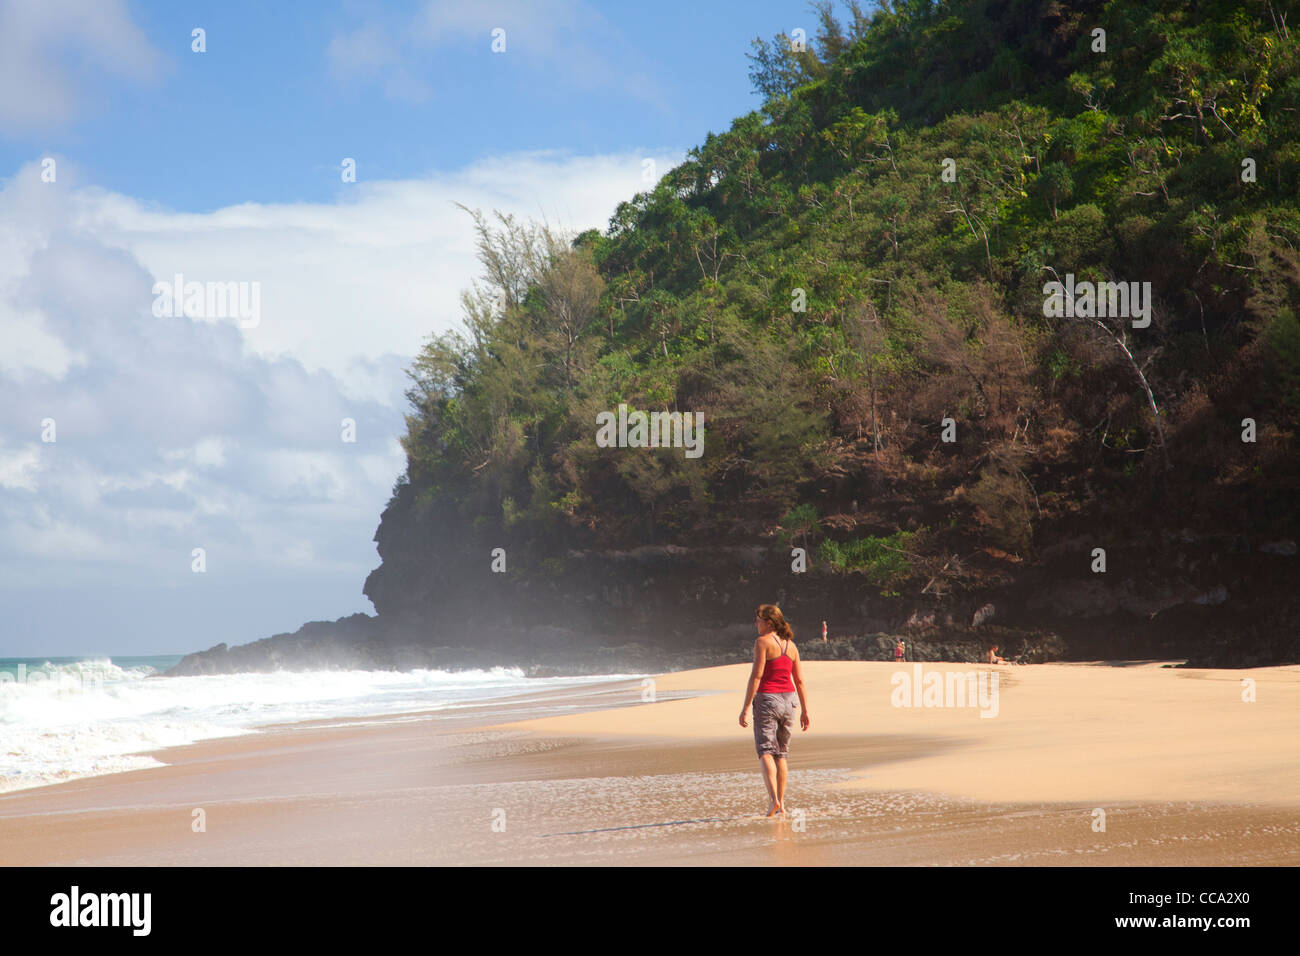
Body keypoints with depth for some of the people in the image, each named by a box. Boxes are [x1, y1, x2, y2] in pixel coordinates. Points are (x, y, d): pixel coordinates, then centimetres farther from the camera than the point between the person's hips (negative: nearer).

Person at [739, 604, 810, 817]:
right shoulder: (791, 645, 10)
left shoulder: (763, 642, -9)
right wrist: (805, 710, 16)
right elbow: (799, 680, 11)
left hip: (766, 698, -6)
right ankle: (781, 804, 13)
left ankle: (774, 799, -24)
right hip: (788, 699, 6)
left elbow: (756, 675, -15)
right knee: (781, 754, 14)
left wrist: (745, 707, -13)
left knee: (765, 751, -6)